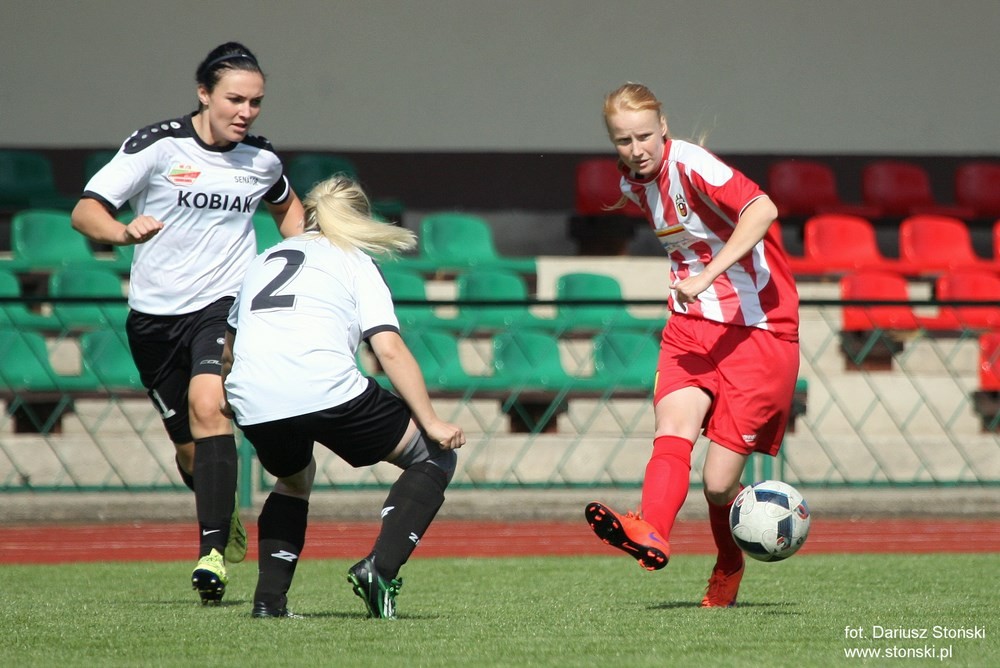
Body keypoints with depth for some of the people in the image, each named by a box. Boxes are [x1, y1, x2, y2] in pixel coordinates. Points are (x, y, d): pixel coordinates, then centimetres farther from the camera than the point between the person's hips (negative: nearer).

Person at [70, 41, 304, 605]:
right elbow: (85, 211, -14)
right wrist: (124, 232, -35)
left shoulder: (262, 159, 2)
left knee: (207, 406, -28)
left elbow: (286, 205, 27)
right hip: (154, 315, 0)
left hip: (224, 307, 0)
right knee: (189, 450, 9)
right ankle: (228, 521, 43)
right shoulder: (157, 146, -9)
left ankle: (213, 554, -33)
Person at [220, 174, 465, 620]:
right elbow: (390, 350, 1)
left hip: (253, 405, 5)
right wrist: (431, 423, 2)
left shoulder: (266, 259, 31)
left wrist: (229, 402, 63)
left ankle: (269, 598, 17)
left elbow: (228, 352, 43)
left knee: (293, 479, 35)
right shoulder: (355, 263, 16)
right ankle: (379, 568, -6)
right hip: (327, 391, -5)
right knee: (434, 458, 12)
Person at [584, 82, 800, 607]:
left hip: (757, 330, -6)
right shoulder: (633, 184, 8)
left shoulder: (690, 165, -17)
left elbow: (763, 209, -32)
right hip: (691, 325, 6)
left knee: (719, 484, -6)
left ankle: (728, 566, 22)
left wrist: (706, 276, -35)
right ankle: (651, 534, -46)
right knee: (672, 428, -24)